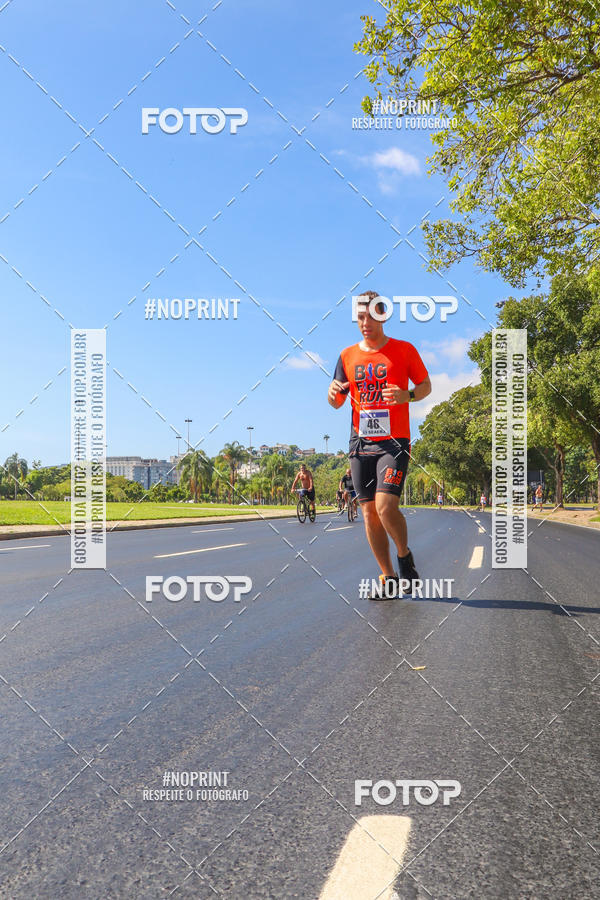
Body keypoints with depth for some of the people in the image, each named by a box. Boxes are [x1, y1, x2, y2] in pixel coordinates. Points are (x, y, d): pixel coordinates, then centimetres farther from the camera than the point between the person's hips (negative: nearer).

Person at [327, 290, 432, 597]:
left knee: (385, 506, -18)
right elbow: (336, 403, 15)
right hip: (360, 444, 4)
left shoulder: (403, 350, 2)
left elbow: (426, 385, 9)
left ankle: (404, 556, 10)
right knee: (369, 512, 3)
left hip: (394, 442, -4)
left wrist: (407, 395, -13)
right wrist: (333, 393, -9)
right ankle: (388, 577, 16)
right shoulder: (347, 355, 11)